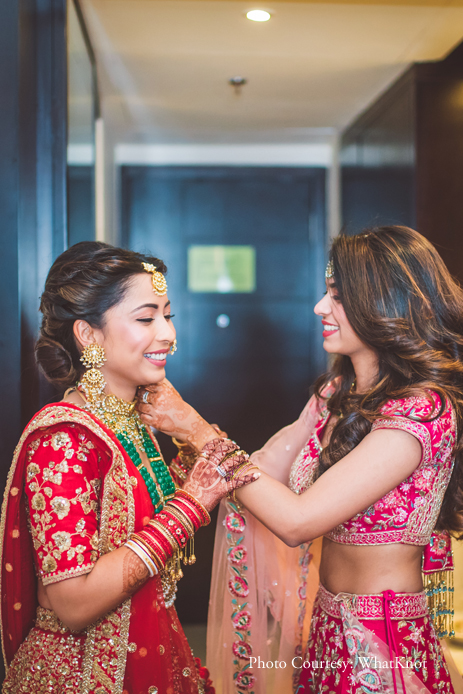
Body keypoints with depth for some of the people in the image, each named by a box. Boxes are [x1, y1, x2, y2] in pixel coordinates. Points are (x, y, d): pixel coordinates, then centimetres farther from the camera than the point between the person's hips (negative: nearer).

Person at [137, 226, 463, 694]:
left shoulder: (422, 410, -23)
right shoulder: (337, 392, 3)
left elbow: (297, 521, -26)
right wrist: (172, 411, -6)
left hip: (382, 649, -7)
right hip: (327, 631, 7)